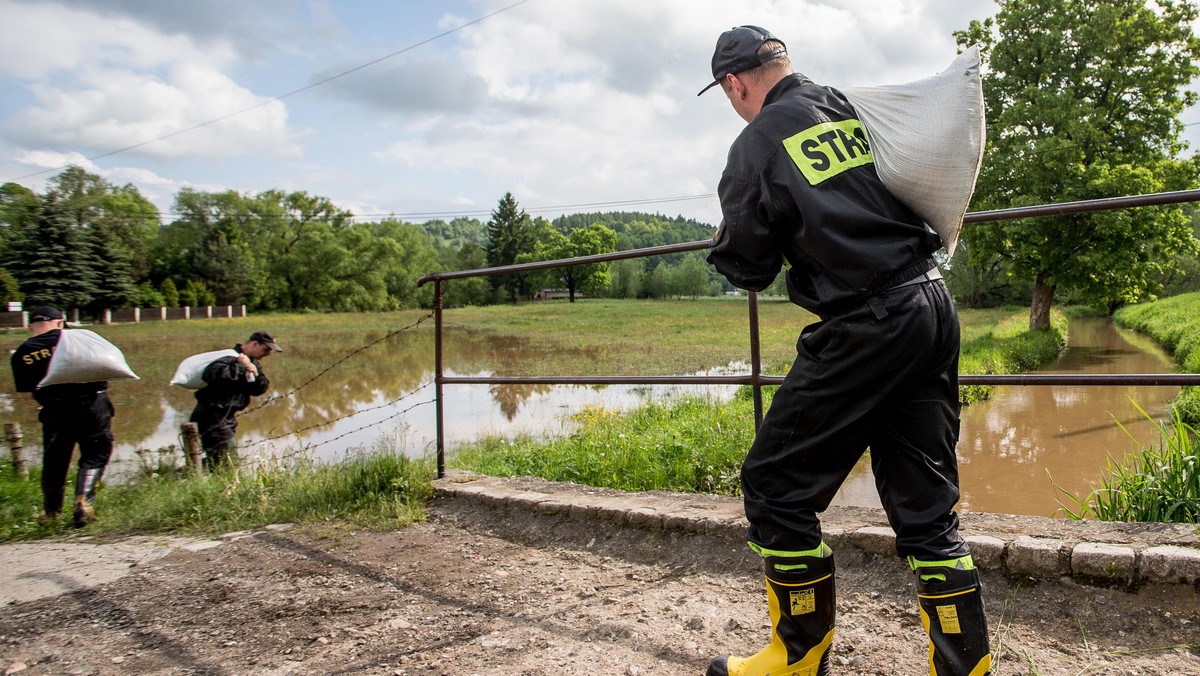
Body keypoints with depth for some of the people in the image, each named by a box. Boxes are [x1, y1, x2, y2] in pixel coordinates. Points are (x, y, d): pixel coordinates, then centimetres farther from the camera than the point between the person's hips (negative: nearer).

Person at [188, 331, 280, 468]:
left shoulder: (254, 363, 11)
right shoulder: (231, 358, -19)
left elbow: (259, 389, 7)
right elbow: (212, 374, -38)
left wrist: (256, 375, -12)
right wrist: (240, 366, -30)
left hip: (227, 417, 10)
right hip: (212, 417, -10)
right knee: (228, 463, -12)